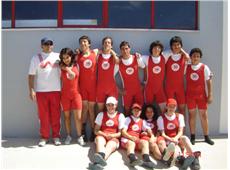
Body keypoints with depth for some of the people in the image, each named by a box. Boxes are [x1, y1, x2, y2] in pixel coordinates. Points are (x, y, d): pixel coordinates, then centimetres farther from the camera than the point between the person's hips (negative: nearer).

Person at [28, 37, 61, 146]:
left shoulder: (58, 56, 8)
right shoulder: (36, 58, 6)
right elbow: (31, 75, 3)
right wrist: (31, 90, -5)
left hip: (56, 90, 1)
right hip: (41, 91, 0)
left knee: (56, 115, 5)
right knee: (43, 115, 4)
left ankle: (56, 136, 17)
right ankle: (44, 137, 14)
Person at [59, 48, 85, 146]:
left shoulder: (75, 66, 1)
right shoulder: (62, 67, -2)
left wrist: (67, 68, -2)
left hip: (76, 94, 0)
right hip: (65, 94, 0)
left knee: (78, 117, -2)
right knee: (67, 116, 9)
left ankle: (80, 137, 9)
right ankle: (68, 136, 21)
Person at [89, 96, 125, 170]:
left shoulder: (120, 116, 10)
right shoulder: (101, 114, 14)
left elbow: (121, 132, 6)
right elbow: (96, 131, 9)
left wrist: (112, 135, -15)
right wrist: (105, 135, -10)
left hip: (114, 138, -1)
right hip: (102, 136, 1)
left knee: (110, 145, -36)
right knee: (99, 139, -35)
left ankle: (98, 162, -68)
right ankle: (101, 157, -68)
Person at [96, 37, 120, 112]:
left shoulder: (114, 56, 4)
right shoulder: (98, 56, 5)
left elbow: (117, 62, -17)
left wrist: (111, 51, -6)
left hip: (111, 85, 0)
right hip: (100, 86, 0)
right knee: (100, 108, 9)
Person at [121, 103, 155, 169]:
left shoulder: (142, 121, 22)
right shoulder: (128, 119, 10)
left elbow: (148, 130, 10)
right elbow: (123, 132, -1)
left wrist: (152, 136, -12)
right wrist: (131, 137, -18)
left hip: (137, 140, 4)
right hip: (127, 139, -3)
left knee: (145, 142, -27)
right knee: (131, 143, -36)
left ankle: (146, 160, -53)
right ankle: (133, 159, -66)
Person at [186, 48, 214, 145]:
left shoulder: (204, 68, -1)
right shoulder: (186, 68, 2)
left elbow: (209, 82, -1)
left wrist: (210, 95, -5)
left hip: (201, 94, -1)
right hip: (190, 95, 1)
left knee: (204, 115, 4)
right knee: (192, 115, 6)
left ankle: (206, 137, 13)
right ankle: (192, 137, 14)